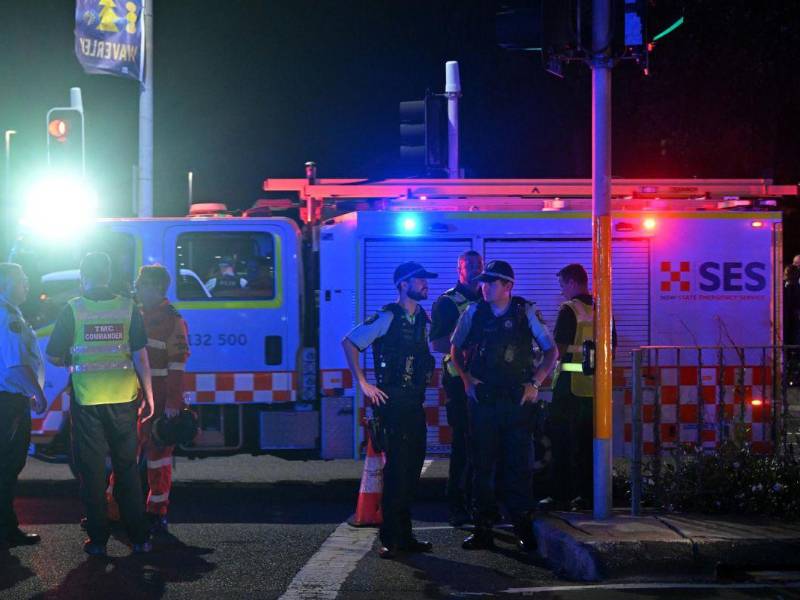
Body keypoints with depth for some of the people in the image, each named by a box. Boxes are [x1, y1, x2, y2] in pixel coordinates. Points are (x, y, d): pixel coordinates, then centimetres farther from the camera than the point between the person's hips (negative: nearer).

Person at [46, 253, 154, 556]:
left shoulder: (73, 310, -4)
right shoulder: (128, 309, 0)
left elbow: (53, 356, 1)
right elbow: (141, 357, -3)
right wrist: (148, 396, 5)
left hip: (86, 400, -2)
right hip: (123, 398, 2)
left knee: (92, 471, 7)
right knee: (127, 469, 11)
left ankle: (98, 539, 8)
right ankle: (138, 537, 11)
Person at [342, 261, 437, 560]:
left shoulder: (423, 319, 13)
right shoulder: (387, 317, -8)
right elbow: (349, 343, -8)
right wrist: (363, 384, -10)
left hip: (415, 402, 7)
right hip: (392, 401, -7)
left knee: (412, 468, 9)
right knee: (396, 468, -8)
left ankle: (405, 537, 17)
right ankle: (391, 539, -3)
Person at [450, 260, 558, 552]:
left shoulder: (526, 312, 0)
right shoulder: (473, 313, 6)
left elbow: (551, 351, 4)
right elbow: (455, 349, 18)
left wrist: (535, 383, -4)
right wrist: (466, 378, 5)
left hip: (517, 399, -2)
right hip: (482, 398, 2)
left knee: (519, 463, -1)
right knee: (483, 464, 4)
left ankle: (523, 528, 7)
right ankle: (483, 529, 11)